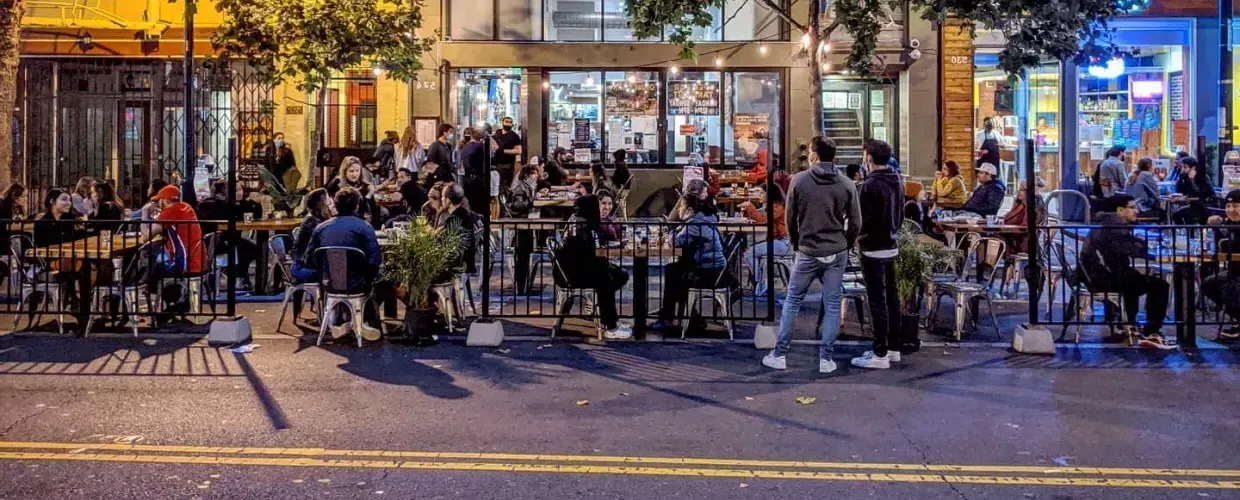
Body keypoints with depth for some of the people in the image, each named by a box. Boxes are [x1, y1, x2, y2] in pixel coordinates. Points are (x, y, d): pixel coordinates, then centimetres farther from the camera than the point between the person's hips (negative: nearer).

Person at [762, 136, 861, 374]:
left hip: (807, 253, -1)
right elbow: (855, 224, 0)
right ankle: (826, 359, 10)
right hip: (837, 254, 1)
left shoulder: (799, 180, -6)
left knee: (792, 302, 10)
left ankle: (779, 355, 14)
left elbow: (790, 219, -1)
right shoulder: (847, 184, -2)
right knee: (832, 306, 8)